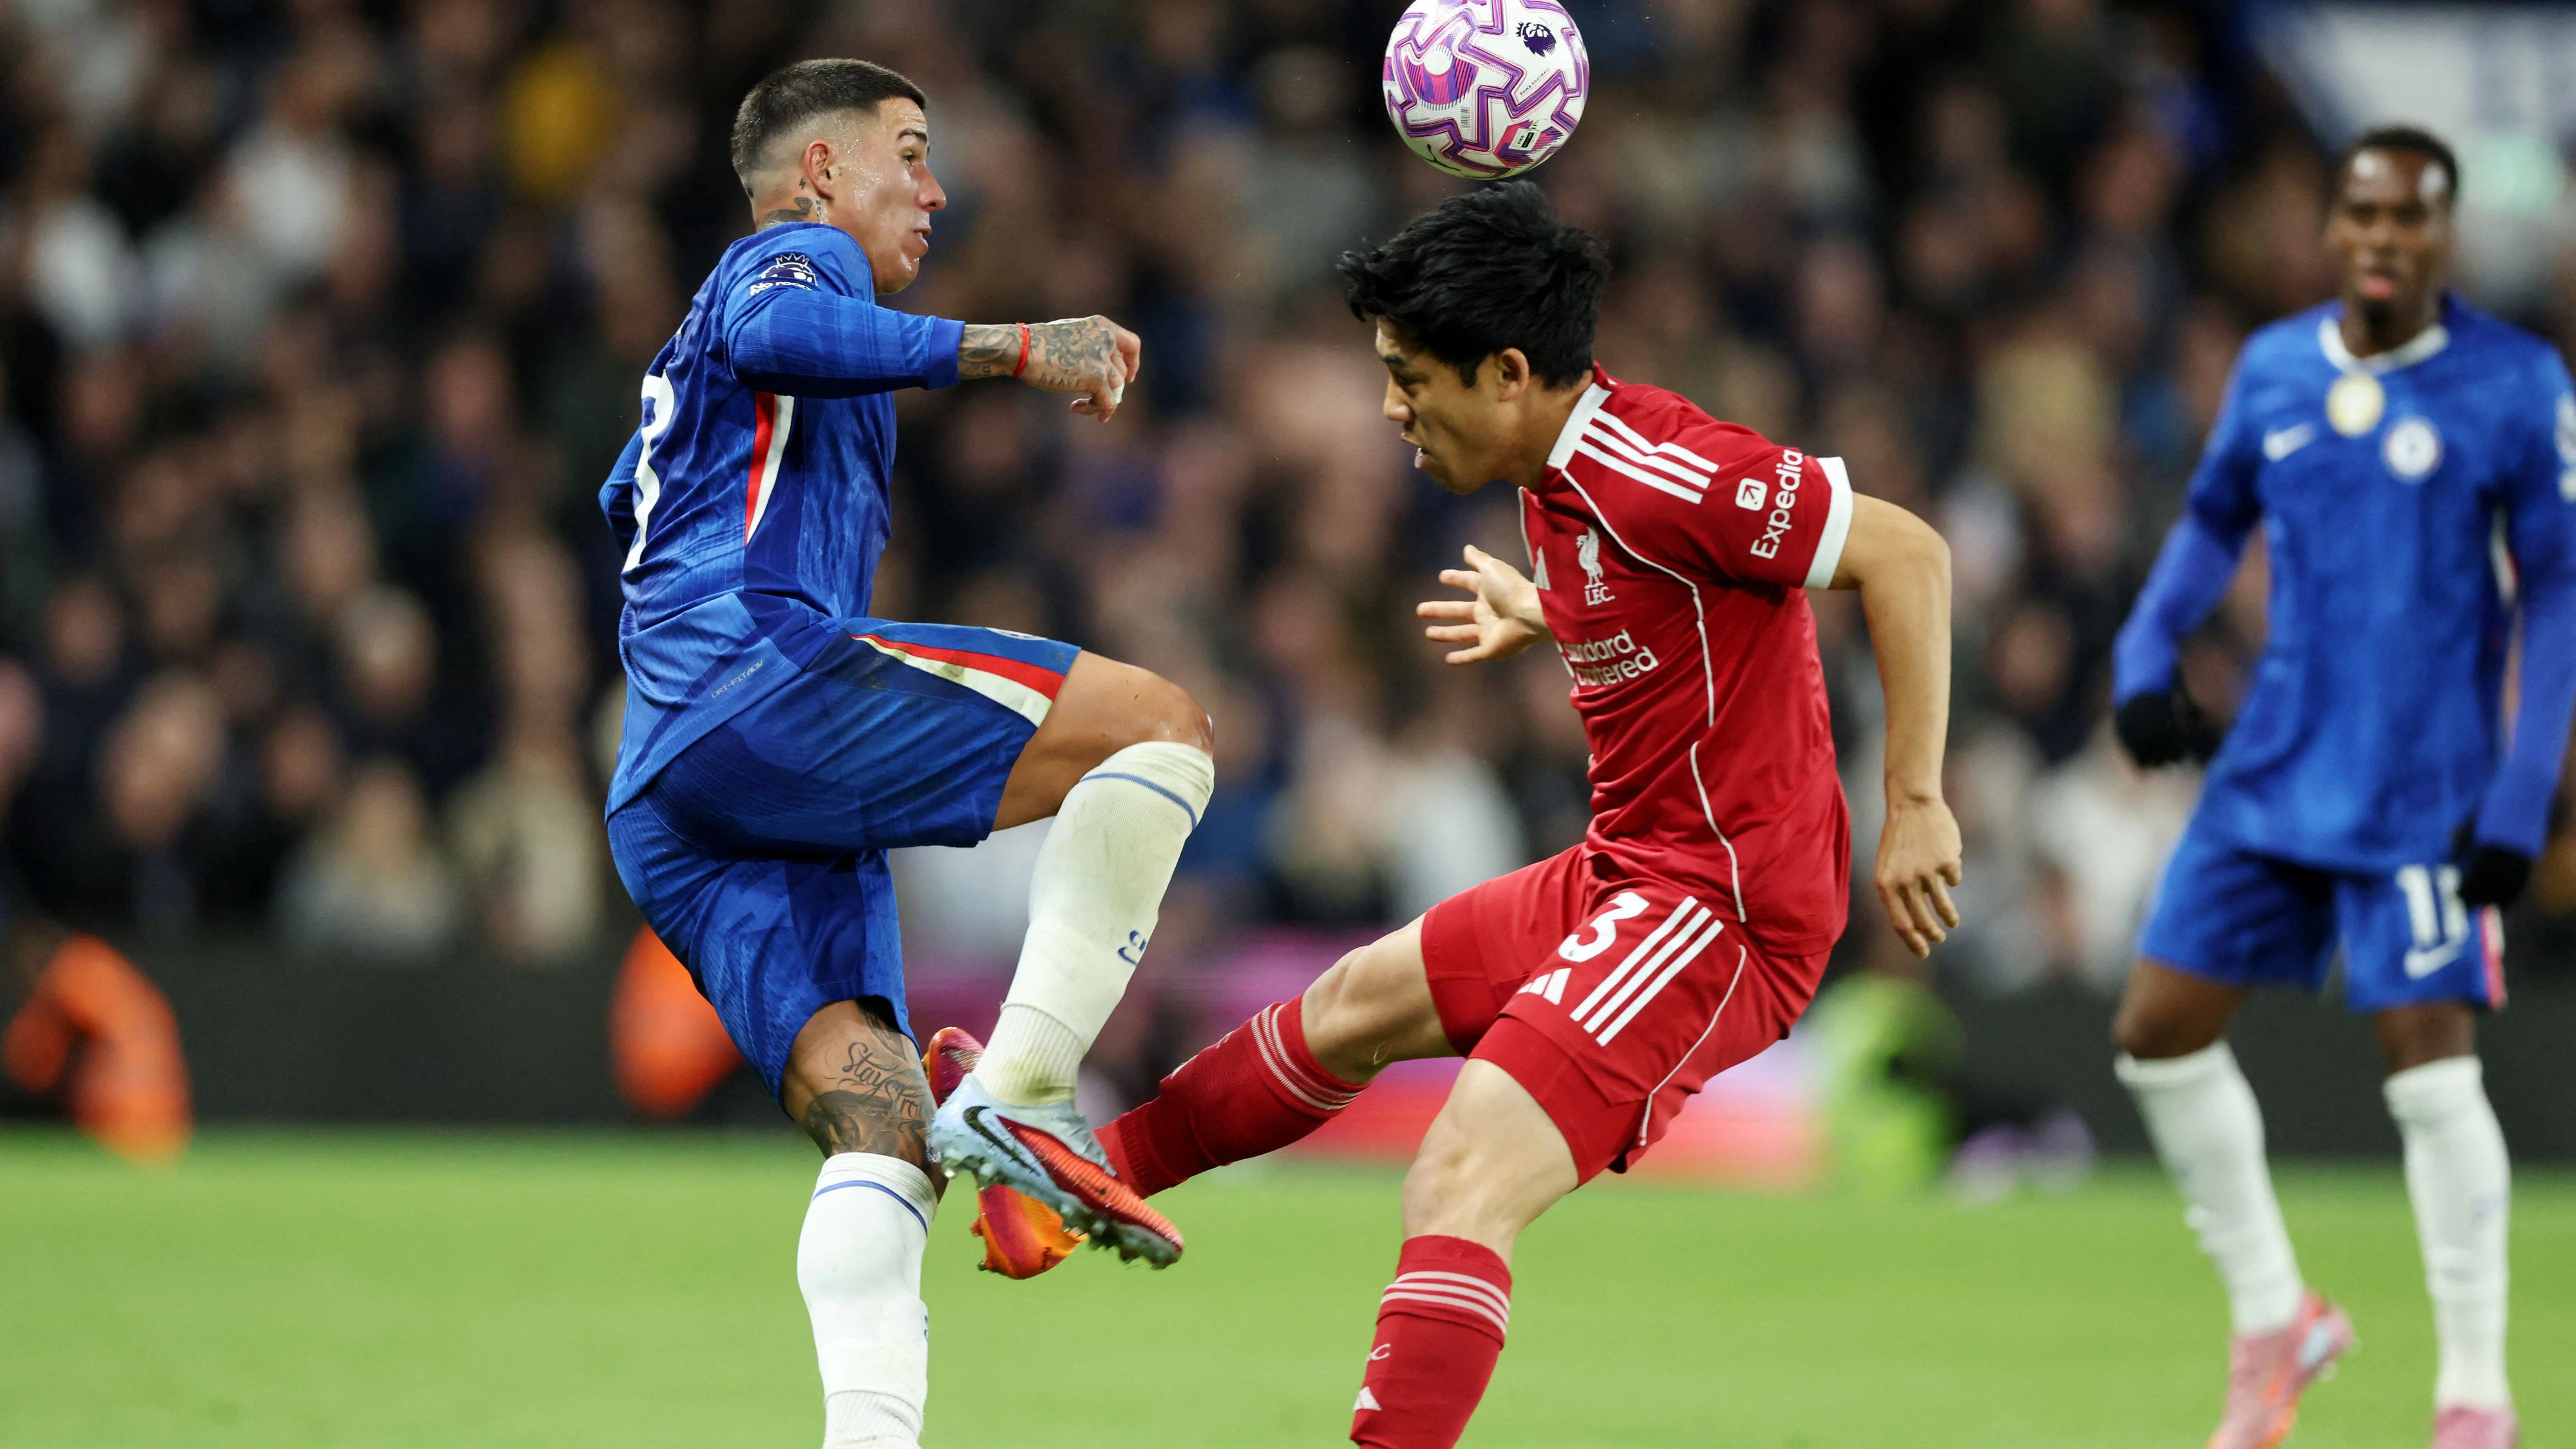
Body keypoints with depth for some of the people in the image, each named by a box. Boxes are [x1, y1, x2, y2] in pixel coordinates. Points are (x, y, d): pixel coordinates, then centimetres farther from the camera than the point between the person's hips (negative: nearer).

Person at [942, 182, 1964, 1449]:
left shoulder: (1659, 477, -23)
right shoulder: (1556, 471, 6)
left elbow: (1907, 554, -22)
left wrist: (1915, 805, -22)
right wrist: (1546, 623, 24)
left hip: (1720, 907, -10)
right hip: (1626, 876, 10)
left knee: (1459, 1188, -21)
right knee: (1358, 1000, 24)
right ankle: (1096, 1170, 42)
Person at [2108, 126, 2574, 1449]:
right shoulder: (2273, 370, 5)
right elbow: (2215, 518, 20)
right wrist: (2146, 653, 2)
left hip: (2423, 790, -5)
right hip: (2275, 769, 5)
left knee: (2429, 1061, -11)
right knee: (2160, 1032, 1)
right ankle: (2273, 1321, 20)